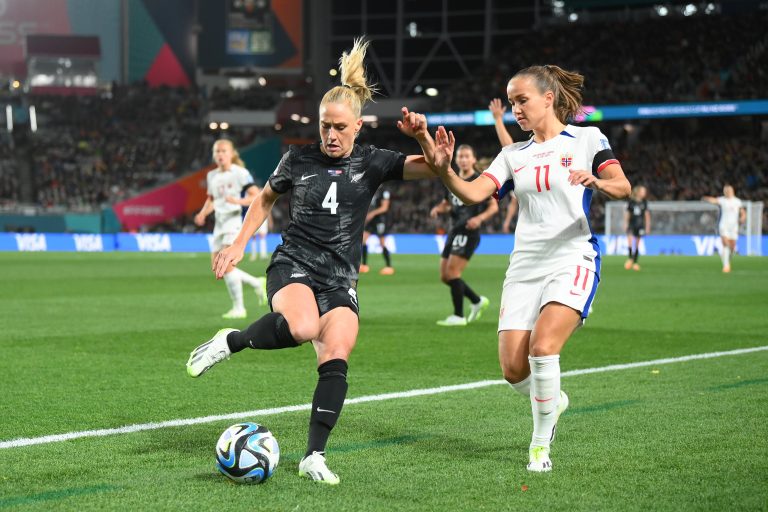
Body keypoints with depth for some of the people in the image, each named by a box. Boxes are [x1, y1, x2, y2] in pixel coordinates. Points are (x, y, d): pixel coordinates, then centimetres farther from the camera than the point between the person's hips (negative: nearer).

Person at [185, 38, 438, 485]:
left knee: (336, 358, -17)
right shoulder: (299, 159, 3)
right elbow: (266, 199, 19)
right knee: (303, 327, -35)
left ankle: (314, 456, -9)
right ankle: (230, 341, -9)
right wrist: (239, 245, 12)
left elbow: (434, 168, -6)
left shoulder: (372, 163, 3)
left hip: (341, 278, 2)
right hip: (293, 264, -2)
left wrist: (422, 136, -25)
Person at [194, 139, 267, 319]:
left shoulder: (240, 173, -7)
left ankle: (239, 308, -11)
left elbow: (256, 197, -10)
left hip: (235, 220, -8)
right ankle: (257, 283, 21)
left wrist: (238, 201, -26)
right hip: (219, 223, 8)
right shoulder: (212, 176, 13)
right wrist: (203, 213, 6)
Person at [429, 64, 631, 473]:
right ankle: (553, 401, 30)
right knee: (513, 369, -4)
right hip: (525, 267, 5)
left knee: (542, 345, -25)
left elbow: (622, 188, -10)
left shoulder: (586, 139, 3)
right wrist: (444, 170, -18)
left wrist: (595, 181, -31)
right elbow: (473, 194, 1)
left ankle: (540, 445, -7)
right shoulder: (514, 155, 15)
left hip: (573, 261, -5)